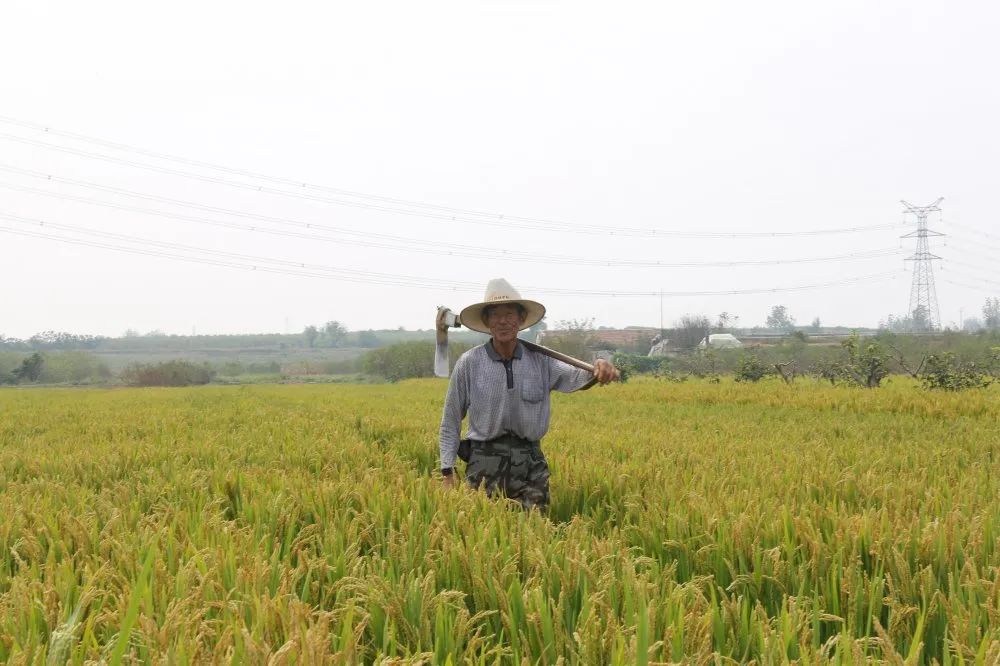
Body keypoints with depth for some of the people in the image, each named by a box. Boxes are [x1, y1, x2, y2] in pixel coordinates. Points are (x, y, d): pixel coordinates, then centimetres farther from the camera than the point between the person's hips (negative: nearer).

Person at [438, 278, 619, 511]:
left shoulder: (539, 360, 1)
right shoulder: (469, 363, -4)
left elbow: (574, 377, -15)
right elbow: (451, 420, 3)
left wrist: (598, 370, -38)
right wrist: (447, 470, 0)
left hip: (530, 462, 2)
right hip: (485, 462, -1)